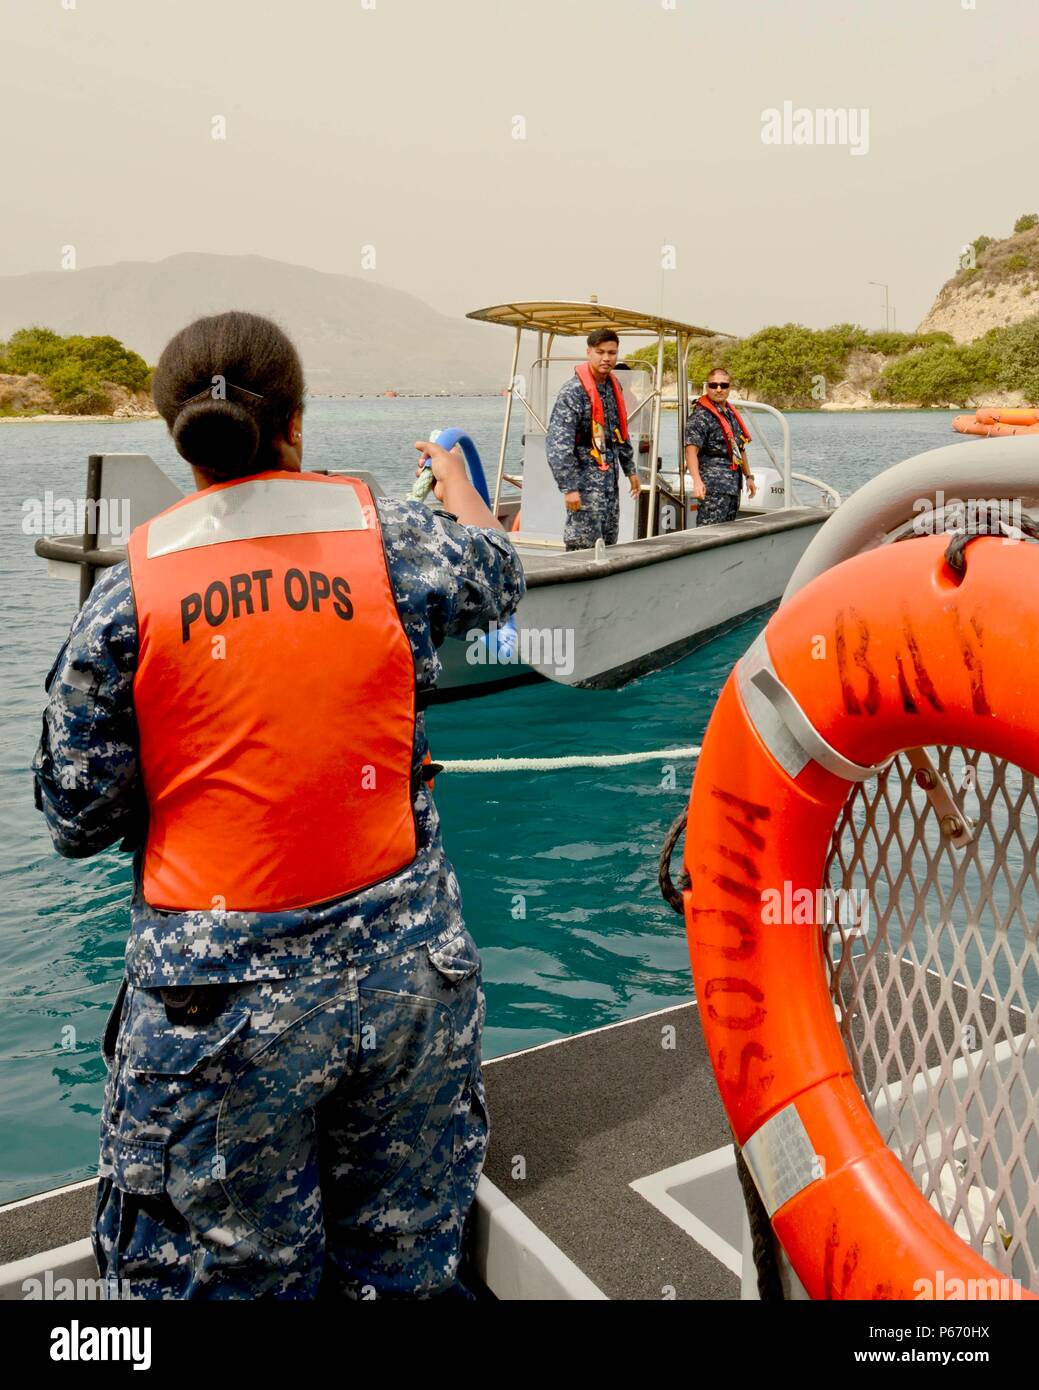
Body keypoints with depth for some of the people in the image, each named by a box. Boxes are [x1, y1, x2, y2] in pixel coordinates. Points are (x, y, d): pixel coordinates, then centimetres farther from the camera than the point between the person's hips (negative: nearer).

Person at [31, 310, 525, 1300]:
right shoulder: (394, 543, -5)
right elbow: (496, 572, 19)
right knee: (404, 1262, 20)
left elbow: (77, 820, -1)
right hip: (402, 975, 2)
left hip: (222, 1001, -1)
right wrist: (454, 474, 39)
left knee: (223, 1270, 18)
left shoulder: (128, 597, -7)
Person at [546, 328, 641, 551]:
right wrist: (569, 488, -23)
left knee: (609, 545, 12)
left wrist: (630, 470, 23)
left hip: (609, 477, 8)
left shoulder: (613, 386, 10)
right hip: (586, 480, -8)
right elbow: (558, 445, -20)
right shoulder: (574, 391, -15)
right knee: (584, 546, -9)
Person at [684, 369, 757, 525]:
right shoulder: (701, 415, -10)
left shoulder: (732, 413, 17)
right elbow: (691, 450, -20)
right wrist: (697, 481, -33)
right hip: (714, 487, -9)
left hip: (734, 485, 9)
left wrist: (748, 476, 24)